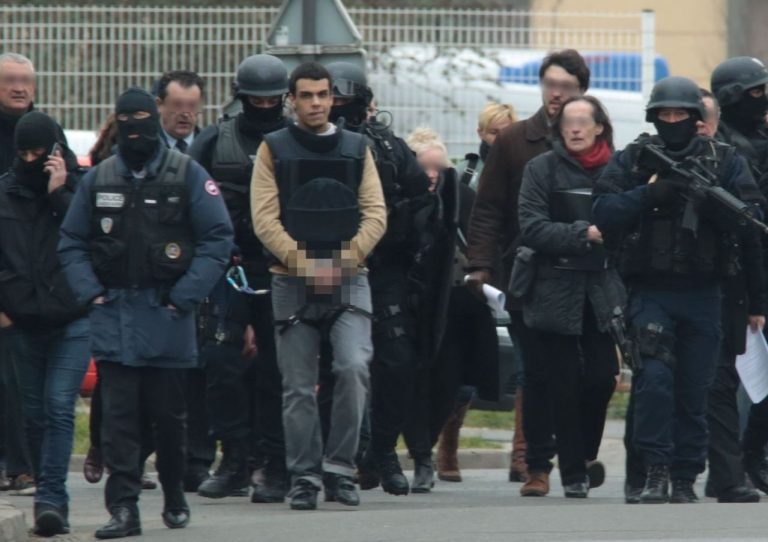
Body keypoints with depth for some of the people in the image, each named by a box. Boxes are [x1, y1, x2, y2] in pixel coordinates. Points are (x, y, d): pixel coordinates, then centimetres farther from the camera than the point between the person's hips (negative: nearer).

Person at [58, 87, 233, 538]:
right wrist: (90, 292, -1)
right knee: (119, 416, -5)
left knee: (169, 414, 7)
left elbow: (219, 239, -3)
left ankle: (176, 500, 23)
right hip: (113, 316, 2)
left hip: (166, 314, -2)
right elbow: (71, 242, 14)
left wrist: (185, 296, -10)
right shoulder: (98, 179, 9)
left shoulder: (187, 175, 1)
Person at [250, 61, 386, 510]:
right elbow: (264, 218, -3)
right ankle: (304, 478, 9)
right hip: (293, 283, 0)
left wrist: (349, 256, -11)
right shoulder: (274, 150, 6)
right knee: (299, 387, 1)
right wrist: (301, 261, -14)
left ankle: (339, 467, -8)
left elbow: (375, 213, 4)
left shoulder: (357, 149, 11)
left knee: (354, 368, -17)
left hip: (349, 282, 0)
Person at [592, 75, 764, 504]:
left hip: (703, 295, 1)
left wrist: (707, 197, -17)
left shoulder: (725, 162, 7)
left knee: (696, 390, 4)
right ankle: (656, 470, -9)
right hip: (651, 291, -1)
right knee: (655, 379, -15)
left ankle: (686, 479, 12)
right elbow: (604, 213, -4)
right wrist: (649, 193, -16)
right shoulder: (632, 160, 7)